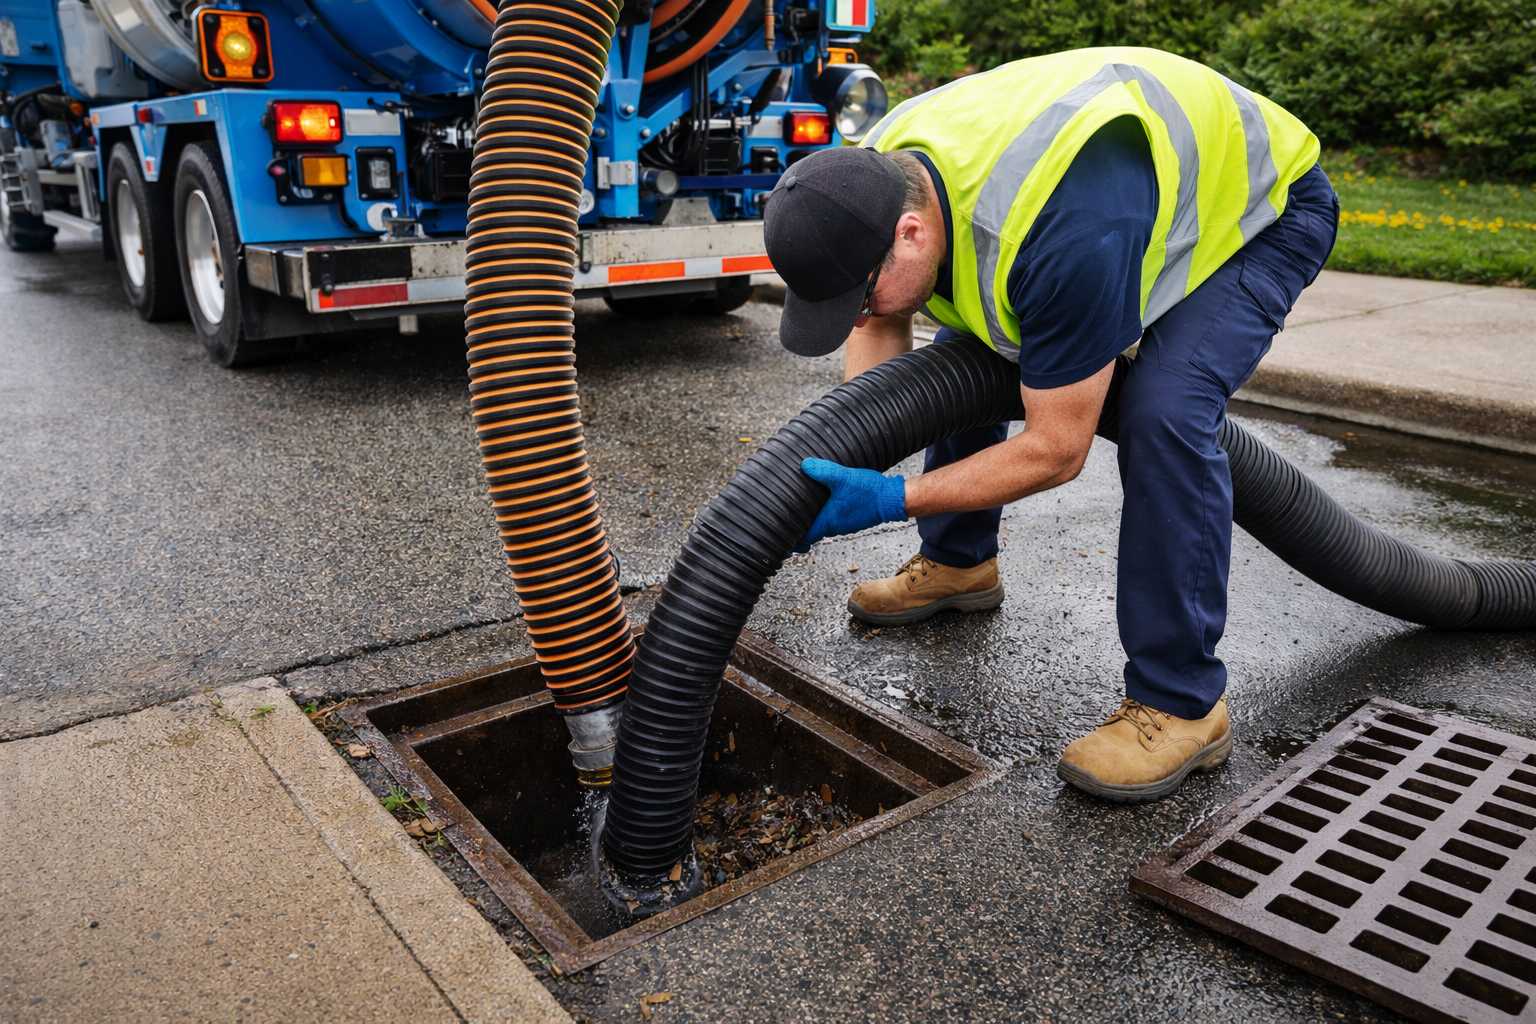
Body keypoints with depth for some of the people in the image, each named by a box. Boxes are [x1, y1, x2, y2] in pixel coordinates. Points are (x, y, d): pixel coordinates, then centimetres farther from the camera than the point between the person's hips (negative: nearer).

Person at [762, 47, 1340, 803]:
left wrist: (892, 501, -36)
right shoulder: (874, 181, -20)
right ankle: (958, 563, 26)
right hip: (1141, 176, 8)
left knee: (1164, 411, -30)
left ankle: (1183, 705, -16)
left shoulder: (1063, 237, -44)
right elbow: (881, 329, -3)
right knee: (962, 351, 5)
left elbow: (1056, 450, -34)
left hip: (1261, 201, -7)